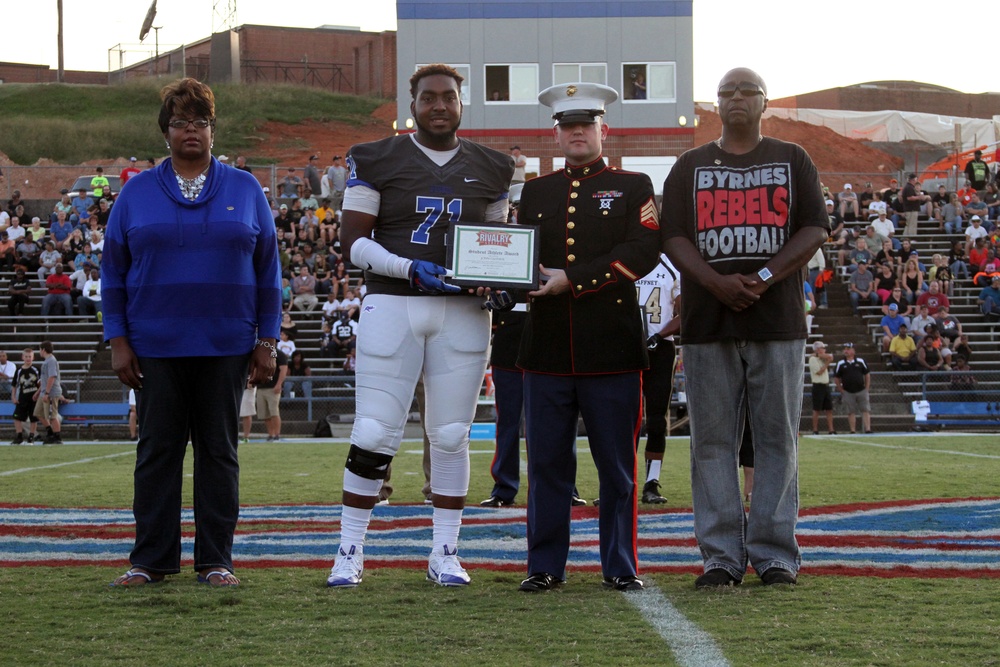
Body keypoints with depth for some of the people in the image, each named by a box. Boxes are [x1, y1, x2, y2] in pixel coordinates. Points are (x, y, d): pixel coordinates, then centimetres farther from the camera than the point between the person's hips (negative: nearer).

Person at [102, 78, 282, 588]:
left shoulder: (245, 190, 7)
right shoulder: (137, 192, 7)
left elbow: (267, 271, 8)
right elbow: (114, 272, 7)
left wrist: (267, 341, 2)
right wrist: (118, 341, -1)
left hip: (226, 347, 0)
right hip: (155, 347, 0)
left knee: (219, 450, 3)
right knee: (157, 450, 3)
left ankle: (216, 560, 8)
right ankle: (151, 559, 8)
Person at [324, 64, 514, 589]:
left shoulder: (489, 170, 12)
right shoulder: (378, 162, 2)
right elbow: (352, 241, -2)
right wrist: (410, 269, -16)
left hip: (463, 313, 3)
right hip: (392, 305, -3)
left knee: (451, 436, 5)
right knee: (374, 435, -5)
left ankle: (444, 554, 14)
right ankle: (350, 552, 4)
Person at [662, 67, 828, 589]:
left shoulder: (792, 162, 12)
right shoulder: (690, 167, 14)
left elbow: (815, 230, 3)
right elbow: (675, 239, 4)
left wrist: (763, 278, -12)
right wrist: (718, 283, -14)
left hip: (778, 319, 0)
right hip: (708, 323, 1)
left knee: (777, 439, 0)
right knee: (713, 443, -1)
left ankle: (774, 554, 5)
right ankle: (721, 556, 3)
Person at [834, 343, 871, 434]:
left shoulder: (860, 361, 5)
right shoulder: (840, 364, 3)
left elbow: (867, 374, 10)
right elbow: (836, 378, 8)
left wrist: (866, 388, 4)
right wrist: (841, 390, 0)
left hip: (861, 391, 0)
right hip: (848, 392, 0)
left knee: (866, 411, -5)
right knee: (851, 412, 2)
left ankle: (868, 429, -7)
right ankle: (853, 431, 6)